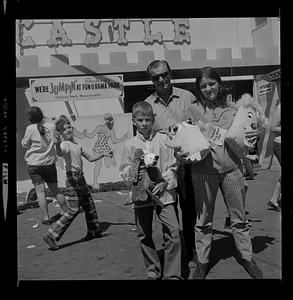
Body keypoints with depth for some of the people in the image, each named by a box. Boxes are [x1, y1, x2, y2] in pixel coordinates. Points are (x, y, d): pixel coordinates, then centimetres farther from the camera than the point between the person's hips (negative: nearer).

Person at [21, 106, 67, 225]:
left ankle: (46, 217, -1)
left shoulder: (30, 128, -11)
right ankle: (66, 211, 23)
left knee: (40, 191, 1)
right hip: (49, 162, 3)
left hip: (34, 164, -3)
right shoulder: (51, 126, -2)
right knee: (55, 190, 15)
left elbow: (25, 145, -3)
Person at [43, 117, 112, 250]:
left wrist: (103, 154, 16)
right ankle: (51, 235, -3)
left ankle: (94, 231, 31)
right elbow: (60, 153, -37)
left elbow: (90, 158, 23)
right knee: (73, 210, -9)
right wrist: (57, 142, -54)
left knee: (89, 204, 16)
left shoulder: (77, 144, 14)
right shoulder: (64, 144, -13)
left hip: (80, 176, 8)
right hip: (72, 176, -8)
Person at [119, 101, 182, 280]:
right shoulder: (130, 144, 5)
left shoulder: (164, 139, 3)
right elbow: (124, 169, 7)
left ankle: (172, 274, 8)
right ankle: (153, 271, 28)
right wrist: (133, 171, -14)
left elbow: (173, 165, 1)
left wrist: (164, 181, -12)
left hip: (163, 192, -1)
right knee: (144, 235, 10)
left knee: (173, 232, -6)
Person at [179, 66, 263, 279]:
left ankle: (247, 257, 31)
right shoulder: (193, 110, 2)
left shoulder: (232, 110, 8)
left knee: (239, 217, 13)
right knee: (203, 219, 9)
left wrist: (252, 138, -6)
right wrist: (179, 152, -17)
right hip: (203, 170, -1)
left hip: (231, 168, 2)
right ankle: (202, 262, 25)